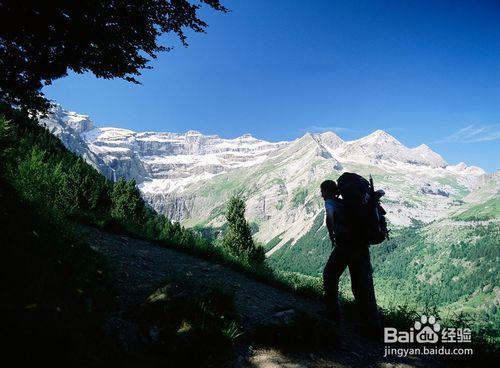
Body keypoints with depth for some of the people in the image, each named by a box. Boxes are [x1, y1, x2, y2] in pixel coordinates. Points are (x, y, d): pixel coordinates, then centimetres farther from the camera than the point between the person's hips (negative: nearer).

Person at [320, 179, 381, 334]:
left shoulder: (330, 202, 1)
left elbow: (330, 217, -23)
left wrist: (332, 236, -12)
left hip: (344, 246, -6)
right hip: (363, 246, 6)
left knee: (330, 276, 17)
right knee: (364, 286, 9)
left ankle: (333, 312, 23)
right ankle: (374, 325, 10)